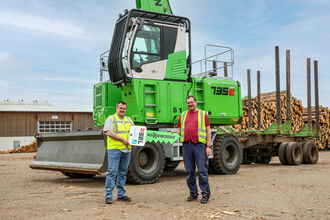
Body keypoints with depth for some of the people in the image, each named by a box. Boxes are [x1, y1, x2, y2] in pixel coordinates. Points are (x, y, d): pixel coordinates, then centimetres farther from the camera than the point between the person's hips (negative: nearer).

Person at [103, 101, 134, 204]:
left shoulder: (129, 120, 19)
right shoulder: (111, 119, -1)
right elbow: (109, 133, -13)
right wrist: (123, 140, -17)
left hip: (126, 150, 6)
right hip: (114, 149, -6)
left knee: (123, 172, 10)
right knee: (112, 172, -9)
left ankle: (121, 194, 17)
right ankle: (108, 196, -6)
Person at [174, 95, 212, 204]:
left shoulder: (203, 114, 8)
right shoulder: (183, 115, 18)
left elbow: (208, 131, 3)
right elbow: (179, 130, 21)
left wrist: (208, 146, -5)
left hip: (199, 145, -3)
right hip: (187, 146, 4)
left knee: (202, 171, -5)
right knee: (189, 171, 7)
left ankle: (205, 194, 2)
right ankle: (193, 193, 17)